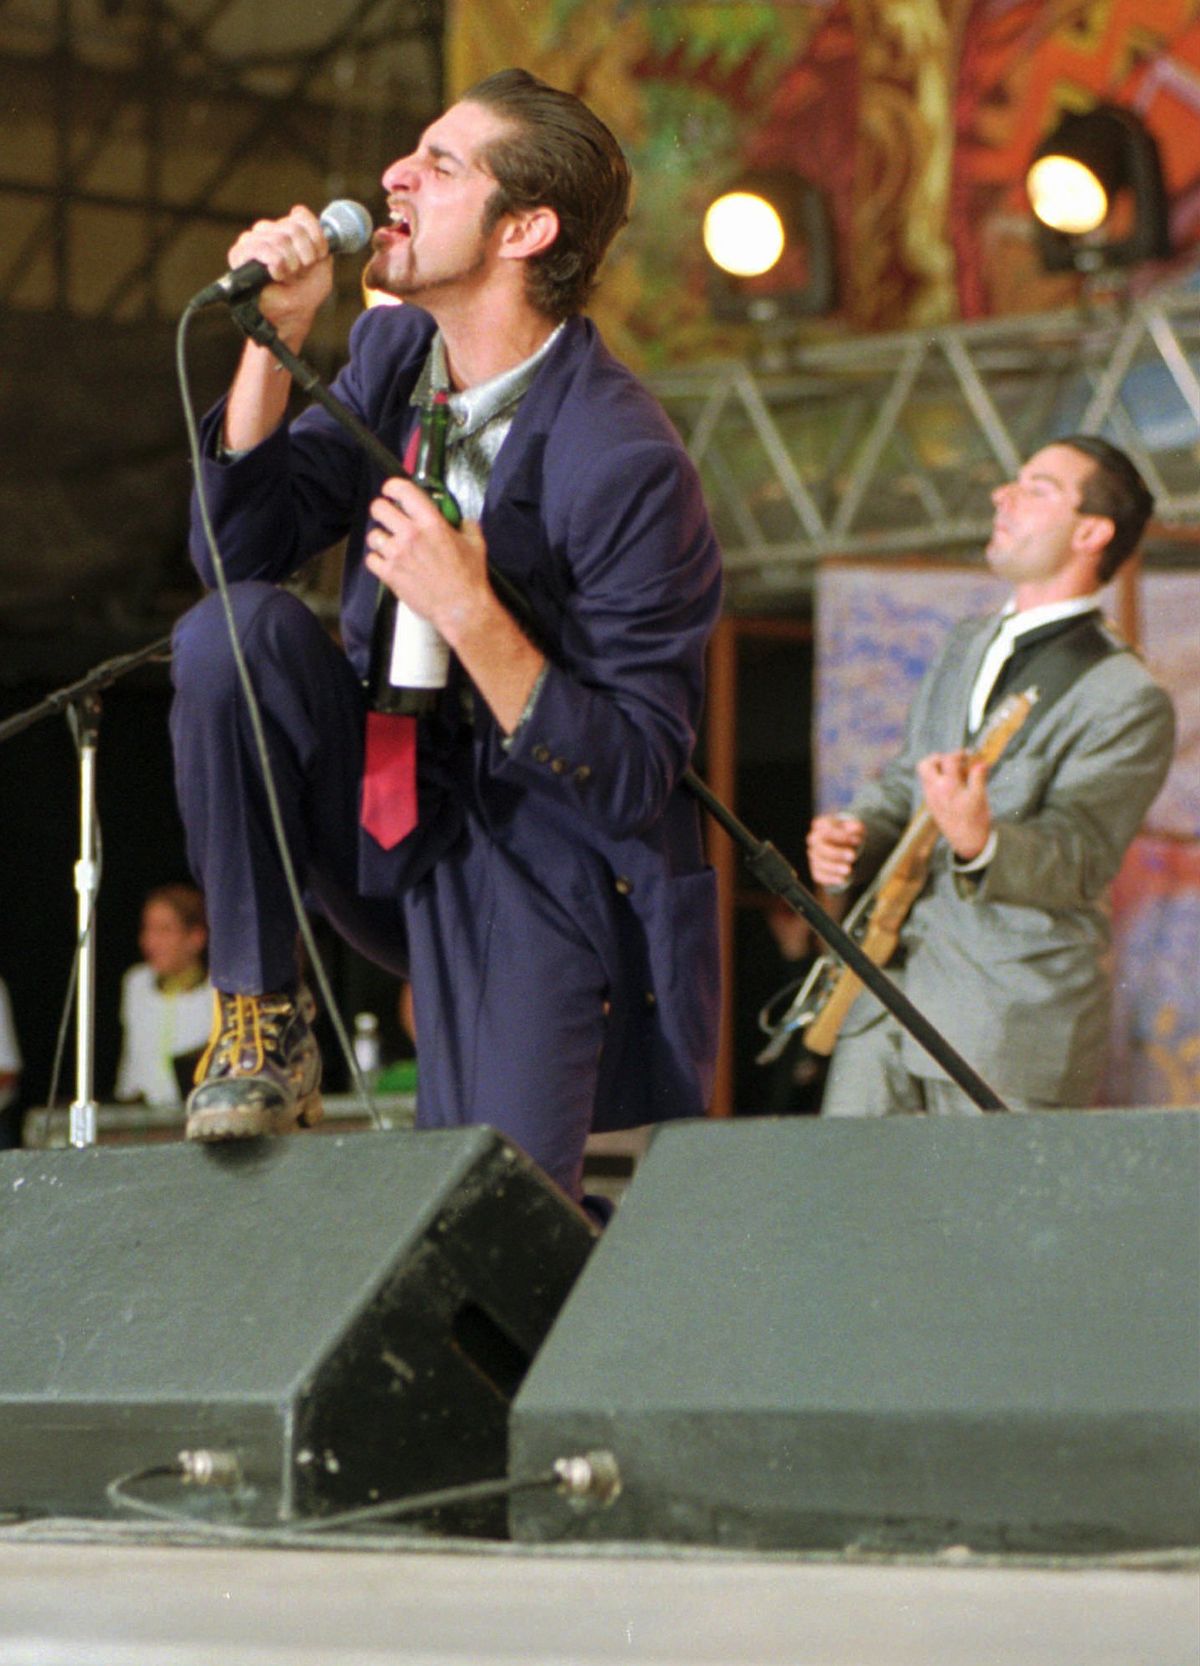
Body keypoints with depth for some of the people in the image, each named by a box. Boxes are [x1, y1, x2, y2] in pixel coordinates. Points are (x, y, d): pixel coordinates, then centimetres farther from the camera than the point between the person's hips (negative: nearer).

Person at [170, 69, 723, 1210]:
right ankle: (258, 1022, -11)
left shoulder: (625, 465, -21)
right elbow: (238, 547, 2)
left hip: (535, 876, -6)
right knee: (233, 631, -22)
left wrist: (472, 615, -31)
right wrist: (275, 339, -10)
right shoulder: (392, 351, 2)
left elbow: (635, 776, -20)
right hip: (383, 816, 6)